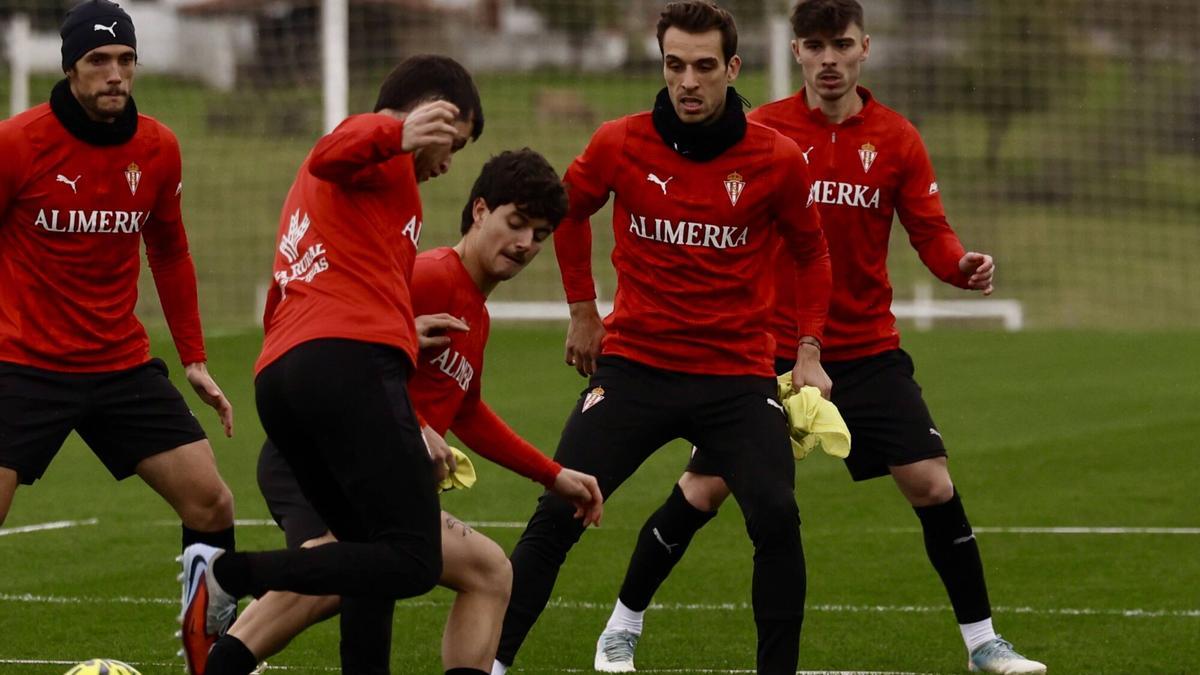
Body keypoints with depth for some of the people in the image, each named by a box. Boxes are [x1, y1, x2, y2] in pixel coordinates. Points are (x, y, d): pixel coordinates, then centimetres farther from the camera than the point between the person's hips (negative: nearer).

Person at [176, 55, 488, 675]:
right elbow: (328, 157, -16)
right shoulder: (381, 146, 8)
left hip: (276, 376, 10)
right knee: (414, 564, -14)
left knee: (376, 557, 14)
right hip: (352, 363, -10)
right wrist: (397, 134, -37)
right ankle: (229, 574, -22)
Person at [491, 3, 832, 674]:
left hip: (738, 373, -1)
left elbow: (811, 252, 10)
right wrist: (583, 310, 16)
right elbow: (571, 209, 17)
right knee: (557, 515, -9)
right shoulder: (620, 145, -5)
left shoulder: (777, 160, -7)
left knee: (777, 518, -19)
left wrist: (809, 352, 3)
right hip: (634, 362, 1)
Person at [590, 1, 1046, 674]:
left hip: (868, 350, 1)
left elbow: (932, 234, -1)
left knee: (934, 486, -7)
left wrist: (965, 265, -22)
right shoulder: (759, 132, -4)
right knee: (702, 491, -2)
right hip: (768, 346, -1)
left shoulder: (896, 140, 0)